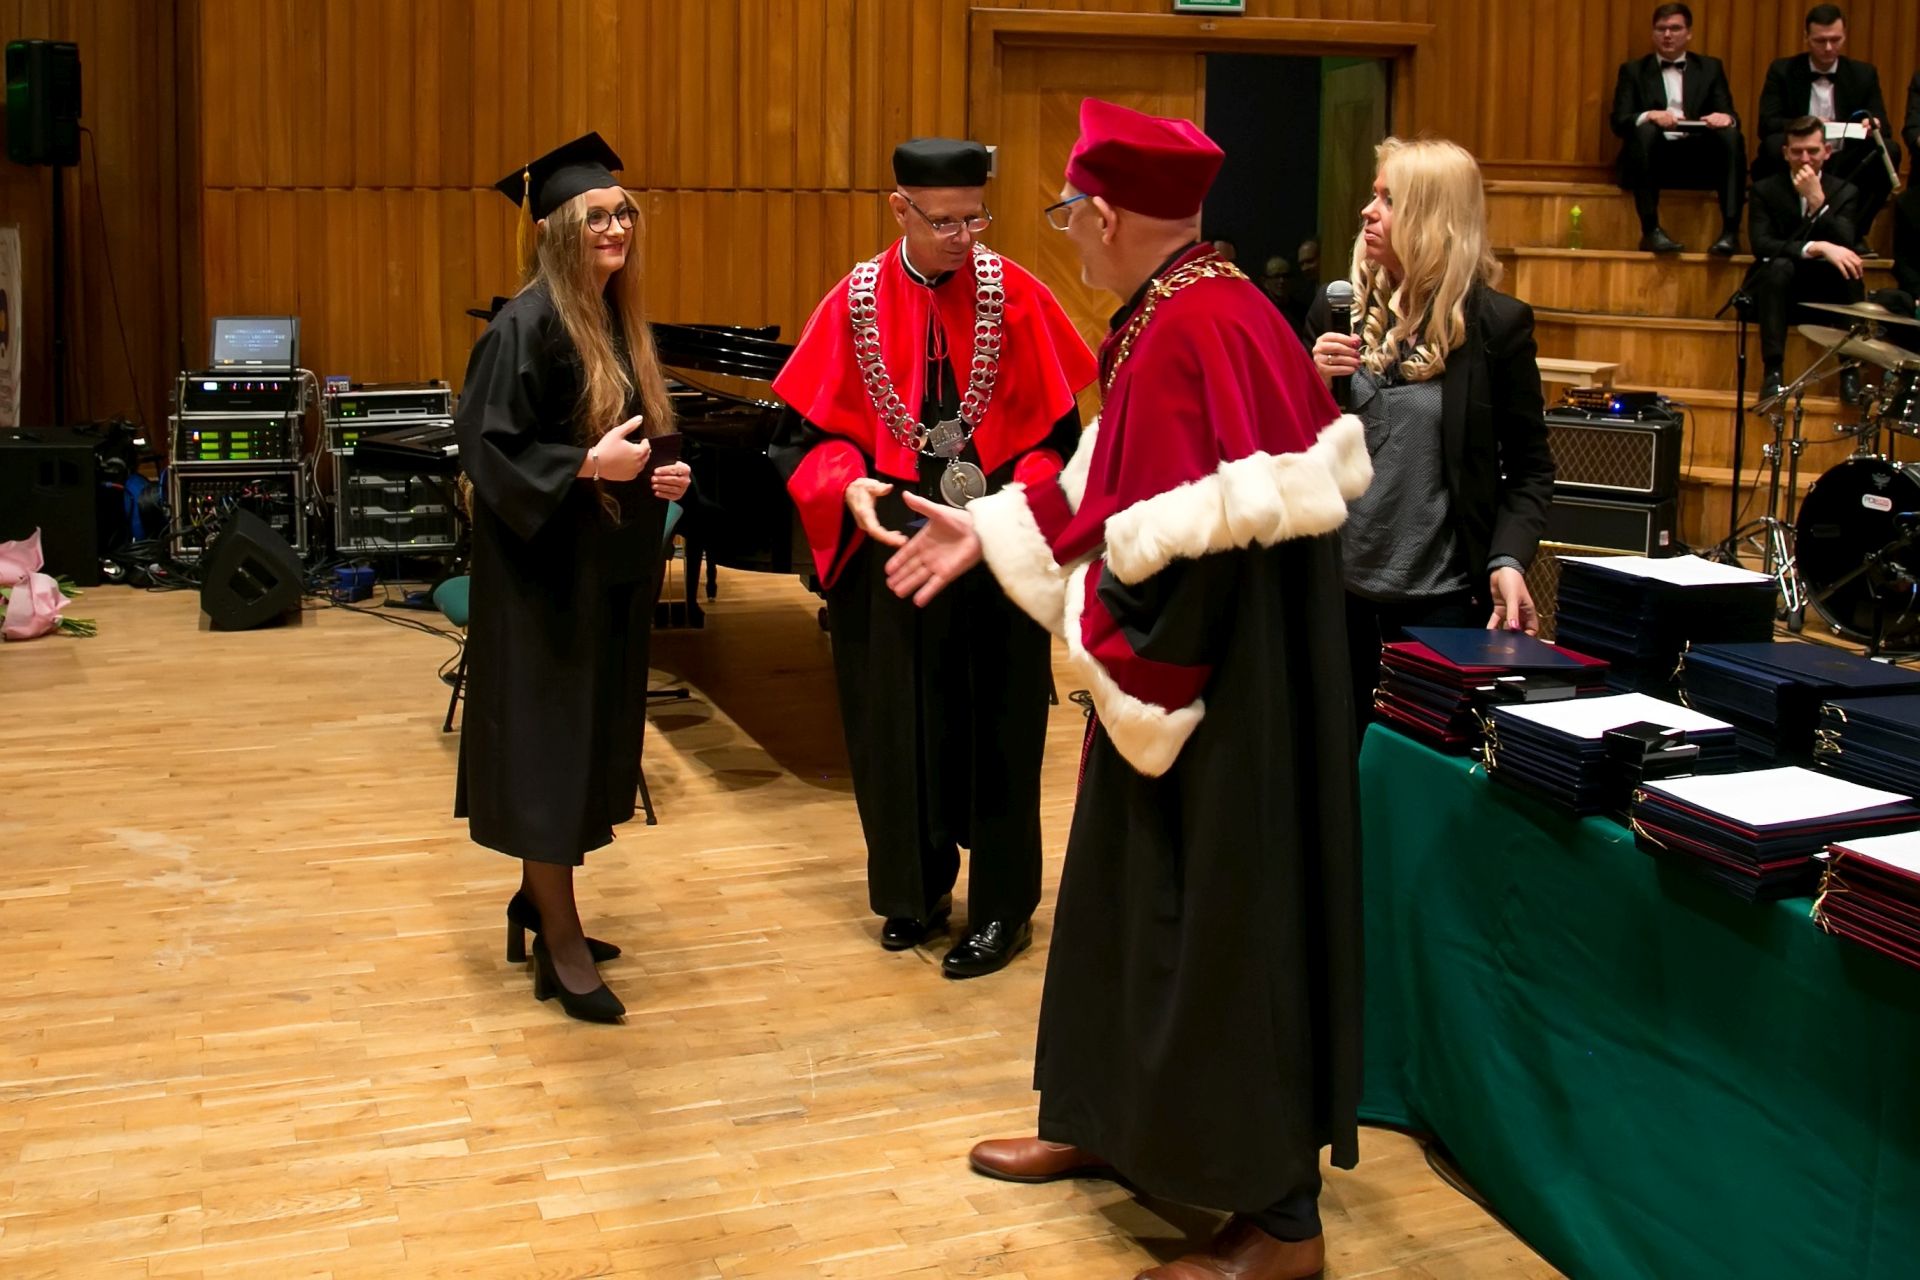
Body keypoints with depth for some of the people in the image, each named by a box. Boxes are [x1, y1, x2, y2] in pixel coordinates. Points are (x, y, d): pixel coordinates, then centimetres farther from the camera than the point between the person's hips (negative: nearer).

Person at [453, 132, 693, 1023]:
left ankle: (540, 900, 30)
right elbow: (487, 447, -18)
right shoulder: (528, 325, -15)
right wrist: (587, 465, -27)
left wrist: (662, 475, 1)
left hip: (612, 571, 9)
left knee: (591, 741, 14)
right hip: (545, 571, -9)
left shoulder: (622, 321, 10)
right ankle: (560, 942, 8)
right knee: (548, 744, -2)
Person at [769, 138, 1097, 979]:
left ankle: (1000, 907, 17)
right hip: (888, 544, 2)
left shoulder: (1015, 296, -5)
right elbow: (808, 428, 1)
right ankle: (916, 890, 28)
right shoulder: (856, 303, 0)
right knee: (896, 720, 11)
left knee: (992, 725, 5)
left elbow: (1056, 427, -3)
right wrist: (848, 485, -17)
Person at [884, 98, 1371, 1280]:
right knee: (1143, 900, 21)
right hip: (1199, 670, 10)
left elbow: (1188, 545, -27)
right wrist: (992, 528, 18)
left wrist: (1119, 680, -17)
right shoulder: (1189, 312, 8)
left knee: (1219, 925, 0)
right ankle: (1116, 1122, 39)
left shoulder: (1195, 330, -24)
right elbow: (1119, 480, 17)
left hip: (1210, 691, -10)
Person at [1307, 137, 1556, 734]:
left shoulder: (1496, 322, -5)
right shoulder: (1339, 307, 4)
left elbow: (1530, 466, 0)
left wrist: (1507, 560, -14)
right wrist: (1313, 383, -10)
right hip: (1340, 588, 3)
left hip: (1444, 597, -3)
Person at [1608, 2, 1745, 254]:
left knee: (1731, 136, -27)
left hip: (1698, 157, 2)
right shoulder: (1633, 71, 13)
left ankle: (1731, 231, -33)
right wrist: (1650, 116, -22)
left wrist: (1726, 118, -18)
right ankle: (1651, 230, -33)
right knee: (1645, 130, -33)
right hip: (1655, 156, -2)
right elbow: (1619, 122, 0)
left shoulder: (1710, 68, 18)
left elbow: (1729, 116, 8)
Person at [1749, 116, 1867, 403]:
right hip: (1779, 285, -1)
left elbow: (1844, 246, -15)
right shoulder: (1765, 190, -2)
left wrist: (1818, 201, -25)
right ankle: (1772, 370, -36)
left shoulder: (1845, 192, 2)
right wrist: (1817, 248, -31)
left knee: (1850, 270, -30)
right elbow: (1761, 244, -19)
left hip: (1825, 292, 1)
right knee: (1779, 266, -34)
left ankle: (1849, 369, -23)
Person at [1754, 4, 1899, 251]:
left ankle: (1852, 232, -14)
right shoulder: (1782, 71, 4)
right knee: (1774, 144, -33)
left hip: (1844, 167, 2)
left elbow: (1884, 127, 5)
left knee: (1889, 149, -24)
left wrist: (1873, 125, -21)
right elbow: (1766, 125, -7)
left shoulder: (1864, 74, 10)